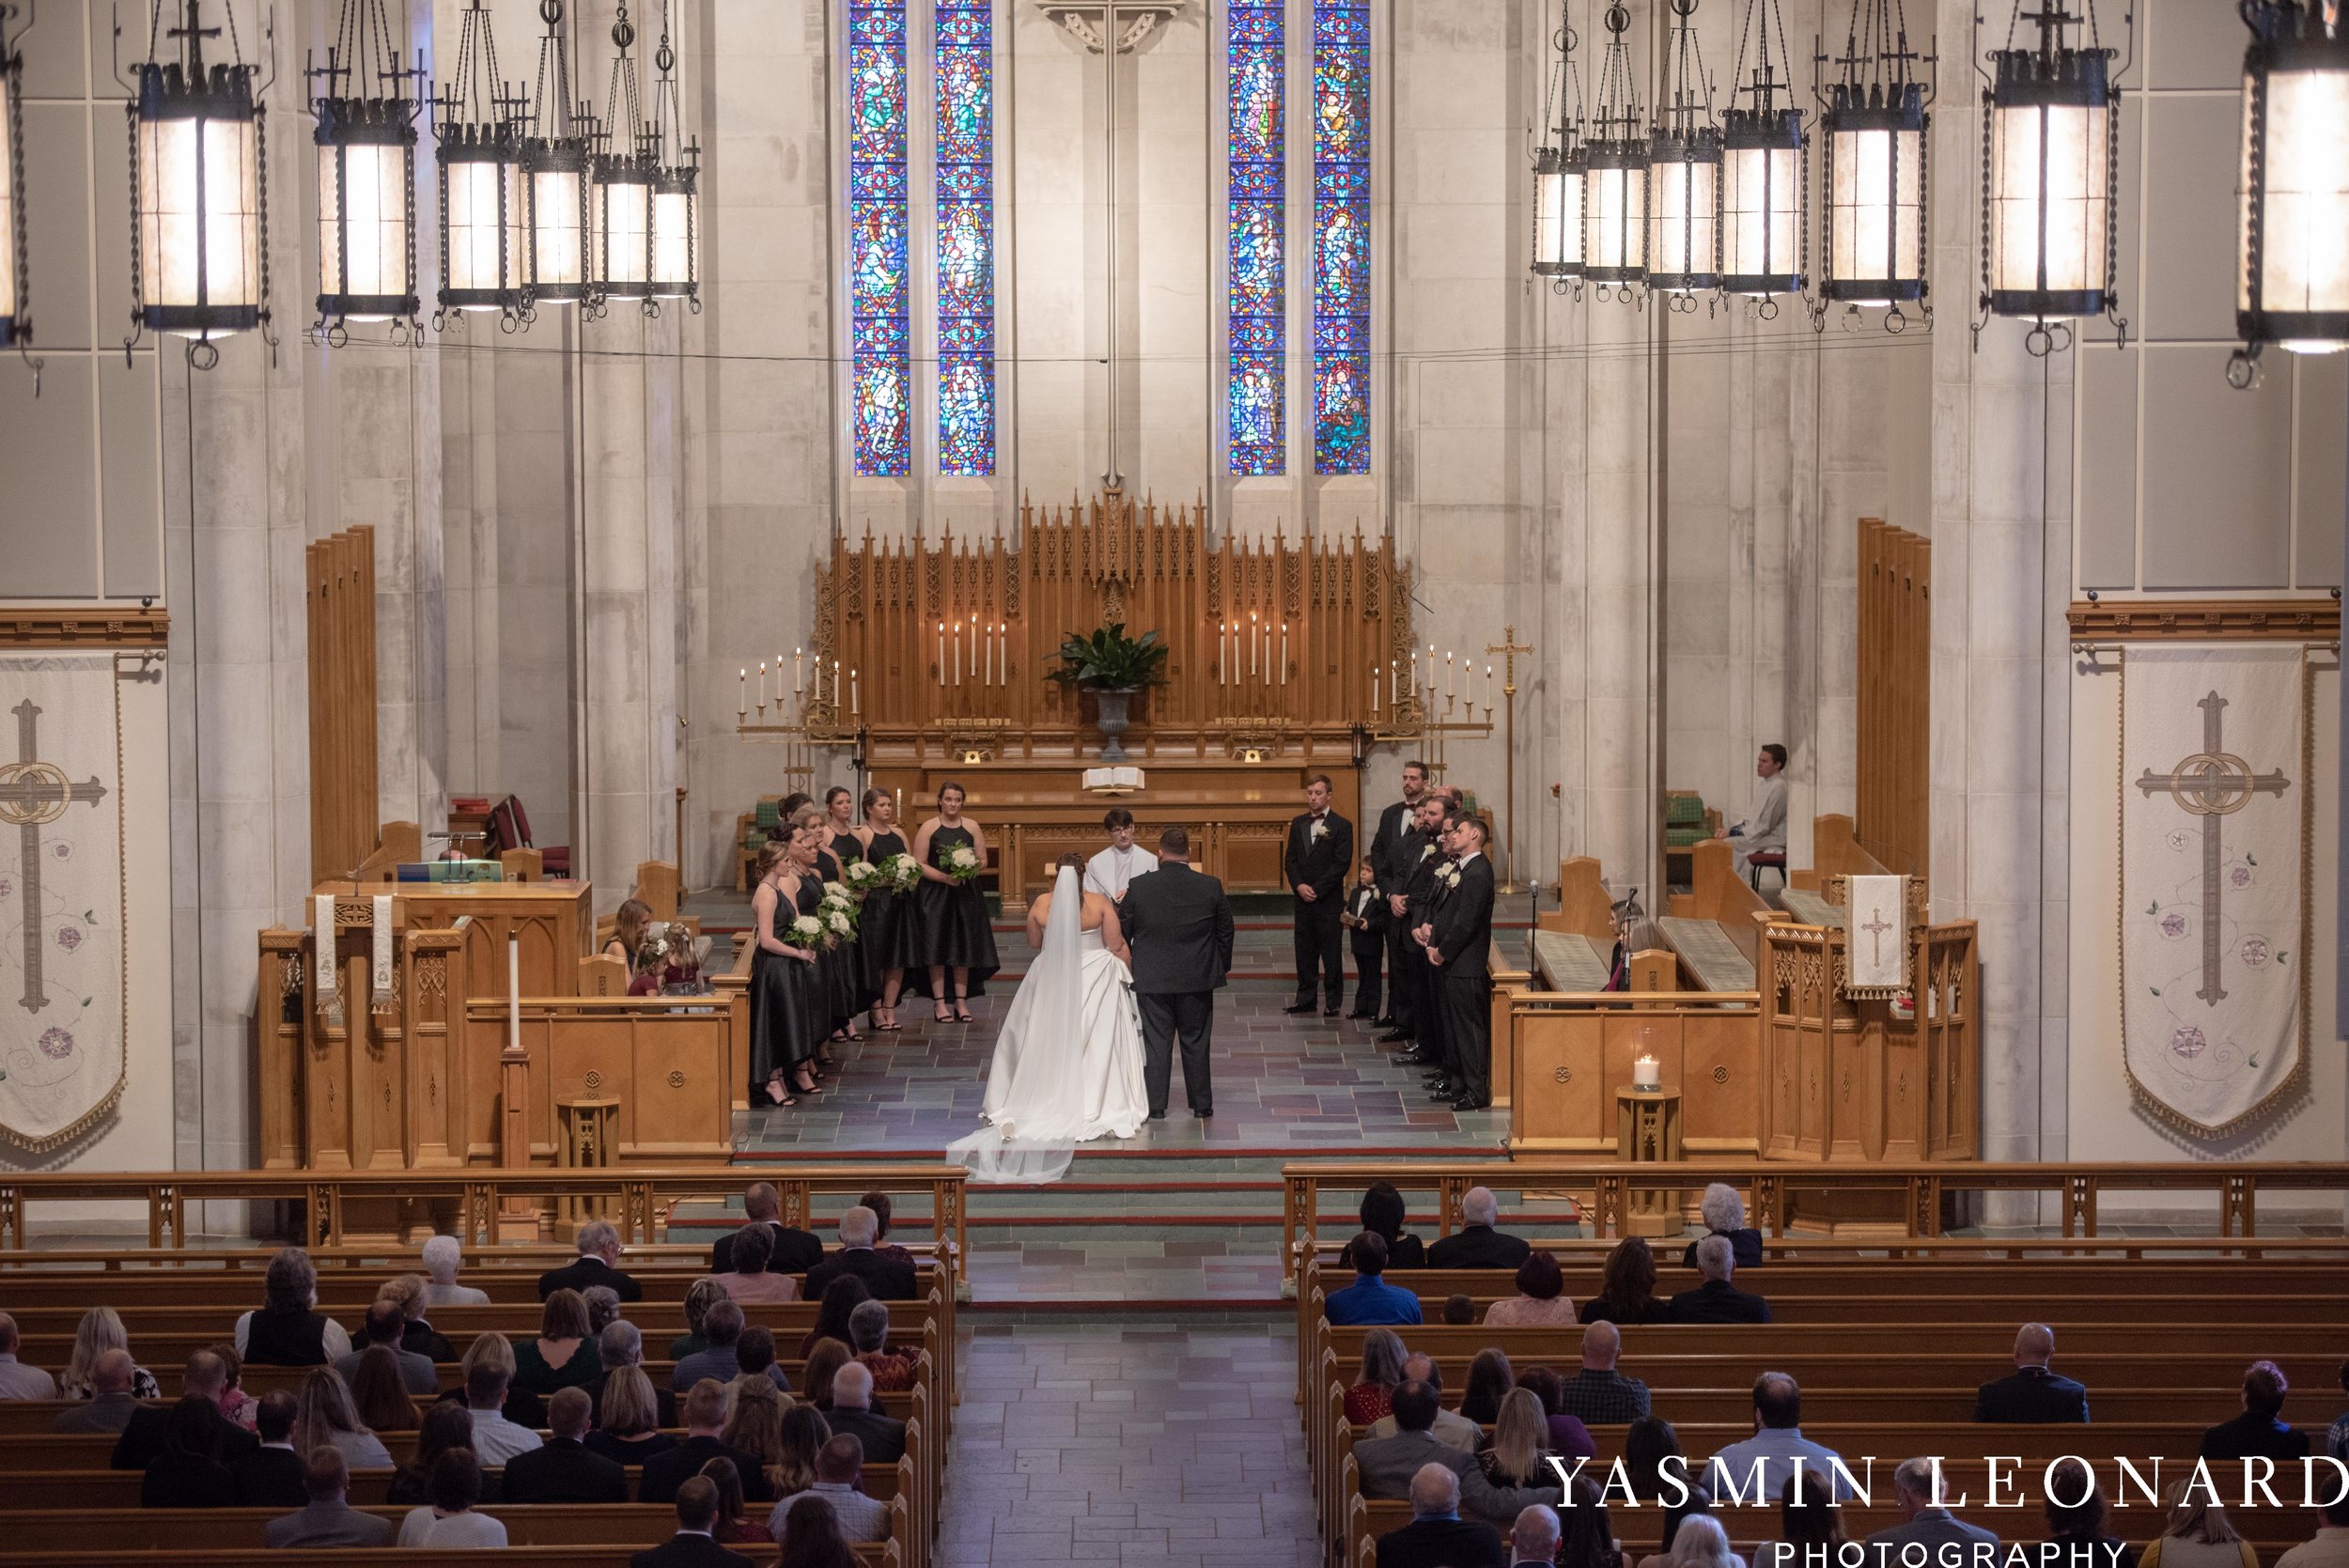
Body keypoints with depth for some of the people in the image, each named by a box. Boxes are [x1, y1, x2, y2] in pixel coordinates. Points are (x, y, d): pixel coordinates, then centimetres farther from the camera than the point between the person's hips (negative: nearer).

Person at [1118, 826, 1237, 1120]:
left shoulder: (1139, 887, -11)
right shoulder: (1211, 887, -7)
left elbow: (1123, 931, -2)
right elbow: (1225, 932, 3)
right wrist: (1221, 967, 17)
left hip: (1152, 979, -1)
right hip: (1197, 979, 1)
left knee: (1155, 1041, 6)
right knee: (1196, 1042, 11)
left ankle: (1155, 1105, 6)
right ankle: (1201, 1104, 16)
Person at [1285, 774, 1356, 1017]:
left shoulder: (1341, 826, -5)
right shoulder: (1298, 823, 11)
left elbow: (1342, 863, -10)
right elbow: (1290, 858, 10)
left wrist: (1316, 889, -14)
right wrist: (1299, 885, -7)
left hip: (1329, 900, -5)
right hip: (1303, 898, 5)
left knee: (1331, 952, -1)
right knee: (1305, 951, 8)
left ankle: (1333, 1001, 5)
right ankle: (1306, 998, 15)